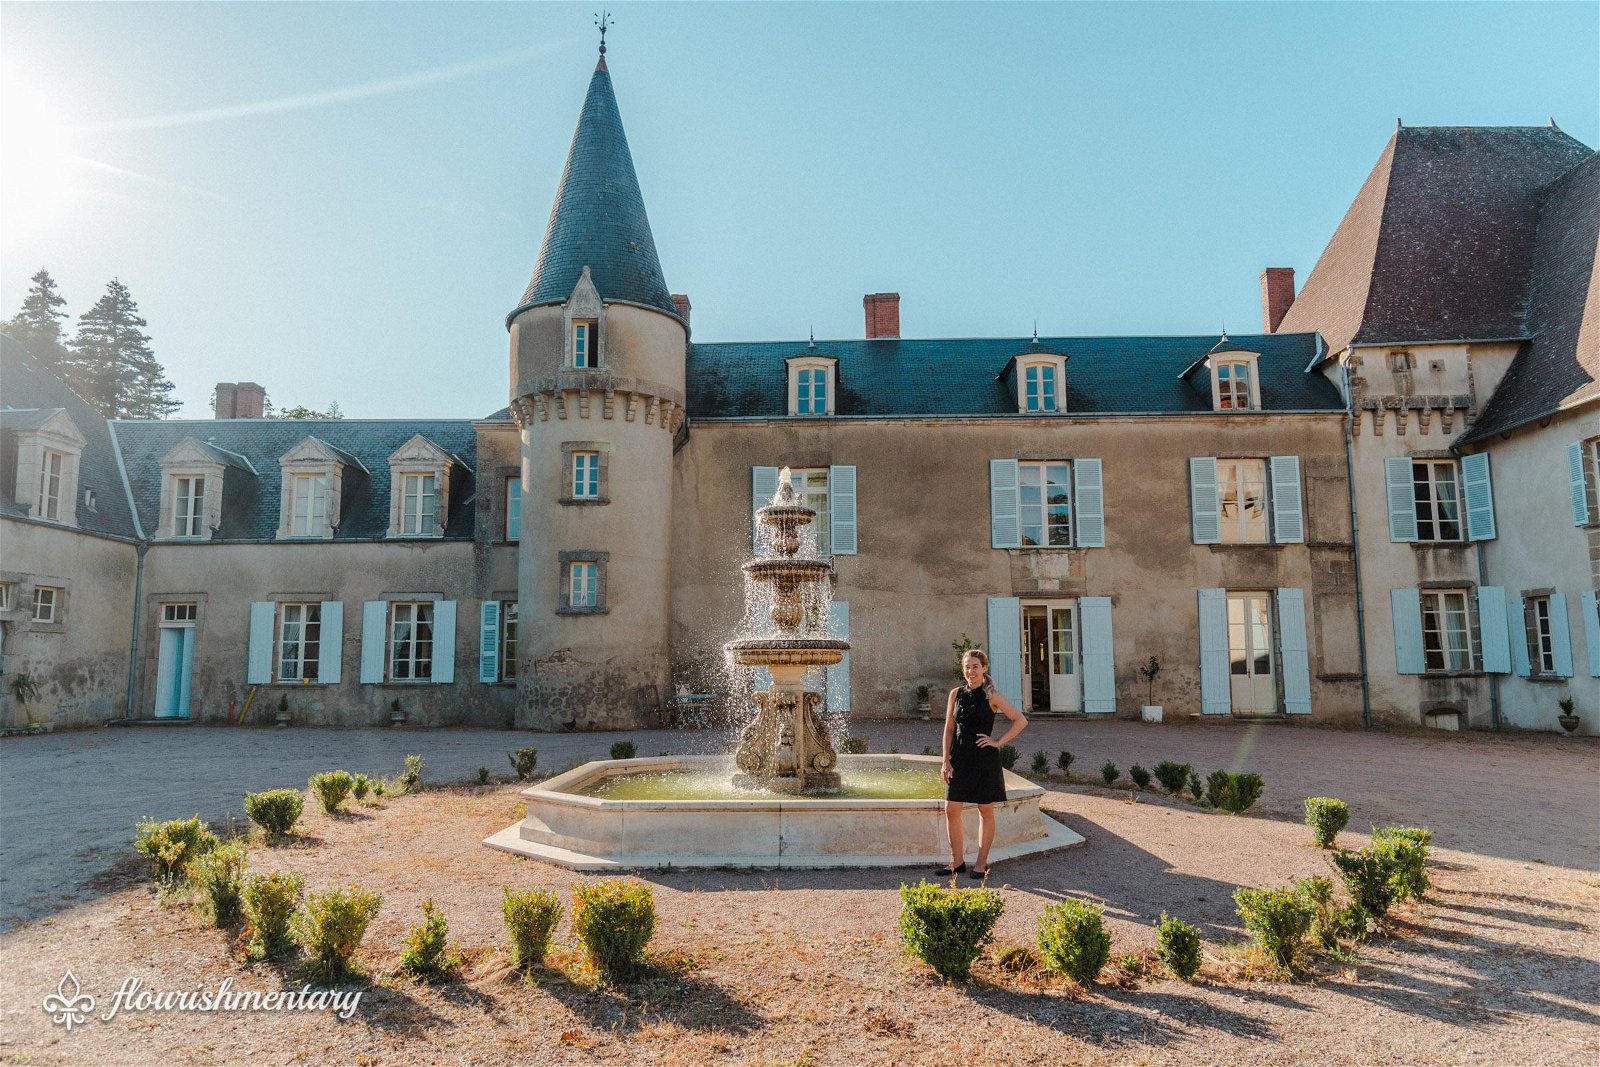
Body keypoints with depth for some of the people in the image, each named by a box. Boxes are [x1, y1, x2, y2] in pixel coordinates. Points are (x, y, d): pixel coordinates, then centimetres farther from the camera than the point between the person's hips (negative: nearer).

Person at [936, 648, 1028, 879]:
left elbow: (1021, 721, -5)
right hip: (960, 759, 4)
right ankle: (958, 861, 14)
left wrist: (998, 742, -8)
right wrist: (946, 761, 2)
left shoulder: (991, 696, -6)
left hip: (985, 759, -4)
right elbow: (949, 729, 8)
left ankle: (981, 864, 17)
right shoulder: (956, 694, 5)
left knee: (985, 811, 6)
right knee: (951, 810, 2)